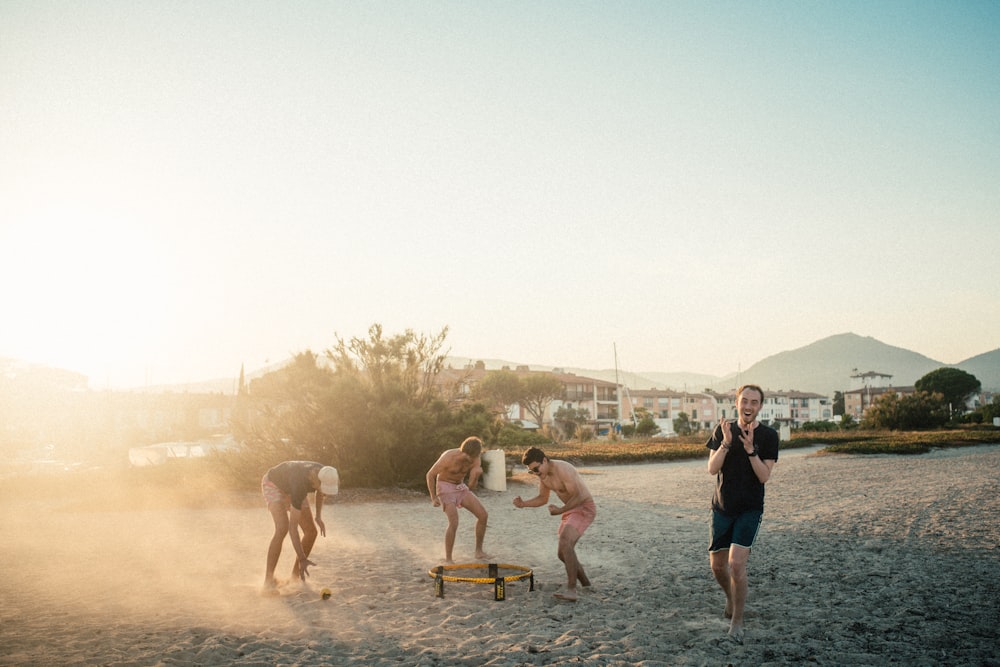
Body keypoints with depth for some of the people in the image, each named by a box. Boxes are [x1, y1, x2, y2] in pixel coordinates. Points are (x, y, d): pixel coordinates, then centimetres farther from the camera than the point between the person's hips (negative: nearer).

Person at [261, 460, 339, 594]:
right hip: (273, 484, -7)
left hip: (289, 488, 7)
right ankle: (268, 581, -23)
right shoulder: (300, 485, -44)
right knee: (282, 528, -30)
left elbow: (320, 492, 2)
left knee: (311, 531, -4)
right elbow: (293, 527, -42)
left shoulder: (327, 476, -26)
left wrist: (319, 516, -9)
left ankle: (295, 575, 13)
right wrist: (302, 559, -44)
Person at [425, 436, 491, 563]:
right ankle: (448, 559, -10)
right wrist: (433, 498, -16)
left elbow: (471, 485, -10)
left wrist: (476, 475, -31)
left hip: (461, 487, 6)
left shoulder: (476, 460, -12)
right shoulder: (449, 457, -27)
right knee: (454, 523, -23)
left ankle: (479, 551, 12)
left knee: (483, 515, -3)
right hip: (445, 488, -6)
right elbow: (430, 475, -15)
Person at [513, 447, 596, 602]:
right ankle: (584, 581, 35)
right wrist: (523, 503, -2)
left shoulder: (562, 470, -26)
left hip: (584, 508, -9)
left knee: (565, 542, -28)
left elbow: (578, 496, -27)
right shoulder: (543, 473, 2)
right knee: (564, 554, 12)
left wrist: (561, 511, -32)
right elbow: (543, 498, 13)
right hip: (570, 509, 9)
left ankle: (571, 590, -29)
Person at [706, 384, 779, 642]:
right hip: (722, 508, 3)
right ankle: (731, 598, 41)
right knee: (717, 565, 10)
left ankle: (737, 622, 2)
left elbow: (765, 476, -11)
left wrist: (751, 449, -24)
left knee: (736, 563, -16)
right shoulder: (723, 430, 1)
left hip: (750, 509, -3)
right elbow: (712, 469, -7)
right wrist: (726, 443, -20)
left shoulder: (768, 436, -5)